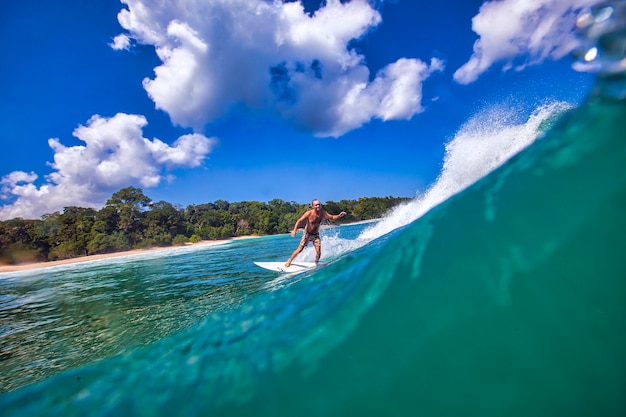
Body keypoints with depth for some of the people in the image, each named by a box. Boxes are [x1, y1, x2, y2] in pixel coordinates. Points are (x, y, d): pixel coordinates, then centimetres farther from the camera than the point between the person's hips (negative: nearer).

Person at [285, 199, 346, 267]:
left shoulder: (323, 212, -13)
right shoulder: (309, 213, -23)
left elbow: (332, 217, -2)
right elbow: (299, 221, -21)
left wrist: (339, 215, -22)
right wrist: (294, 230, -35)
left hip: (316, 235, 3)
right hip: (307, 233, -3)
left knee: (318, 253, -5)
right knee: (299, 249, -4)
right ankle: (289, 261, 15)